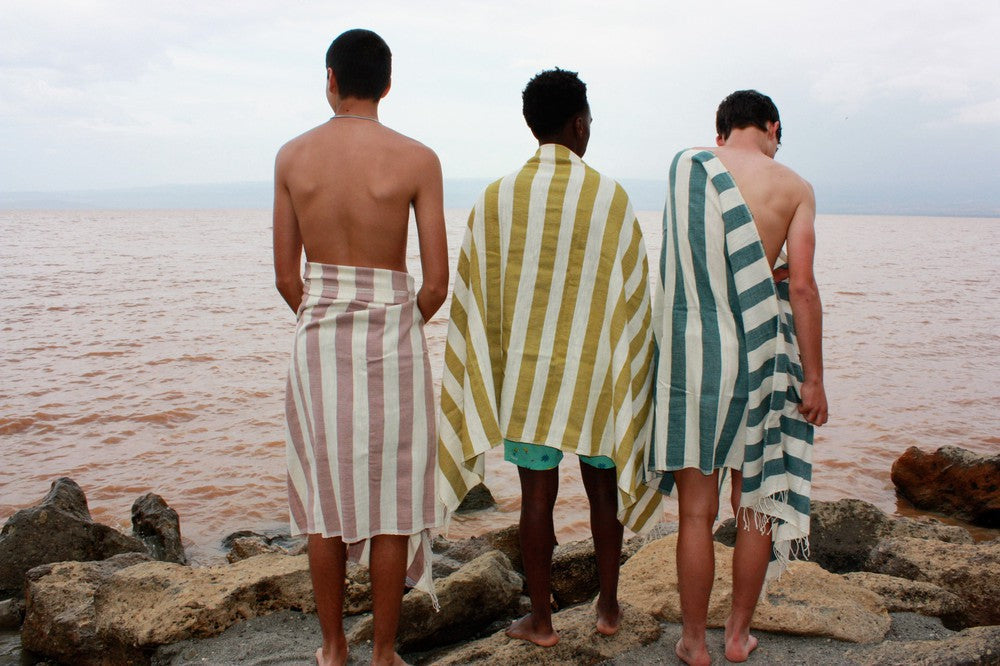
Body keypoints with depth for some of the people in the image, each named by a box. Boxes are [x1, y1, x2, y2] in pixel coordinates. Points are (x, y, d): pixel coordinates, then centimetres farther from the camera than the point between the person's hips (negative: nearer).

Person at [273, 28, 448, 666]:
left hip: (317, 337, 3)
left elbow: (286, 275, 3)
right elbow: (436, 283, -7)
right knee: (391, 500, 8)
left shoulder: (292, 156, 1)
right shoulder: (416, 159, -6)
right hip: (392, 336, -2)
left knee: (326, 496, 13)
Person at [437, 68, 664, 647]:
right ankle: (609, 607, 27)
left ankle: (541, 620, 17)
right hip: (596, 370, 0)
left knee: (538, 494, 7)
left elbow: (477, 296, 0)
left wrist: (495, 377, 9)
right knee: (604, 487, 15)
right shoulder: (611, 197, -6)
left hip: (525, 371, 0)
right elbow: (633, 294, -2)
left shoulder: (497, 198, -3)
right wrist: (628, 374, 9)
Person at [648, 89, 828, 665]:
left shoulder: (687, 167, 3)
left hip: (691, 351, 0)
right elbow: (802, 286, -5)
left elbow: (717, 268, 6)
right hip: (759, 353, 0)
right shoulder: (794, 187, 0)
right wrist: (814, 378, -1)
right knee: (756, 504, 15)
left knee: (697, 511, 8)